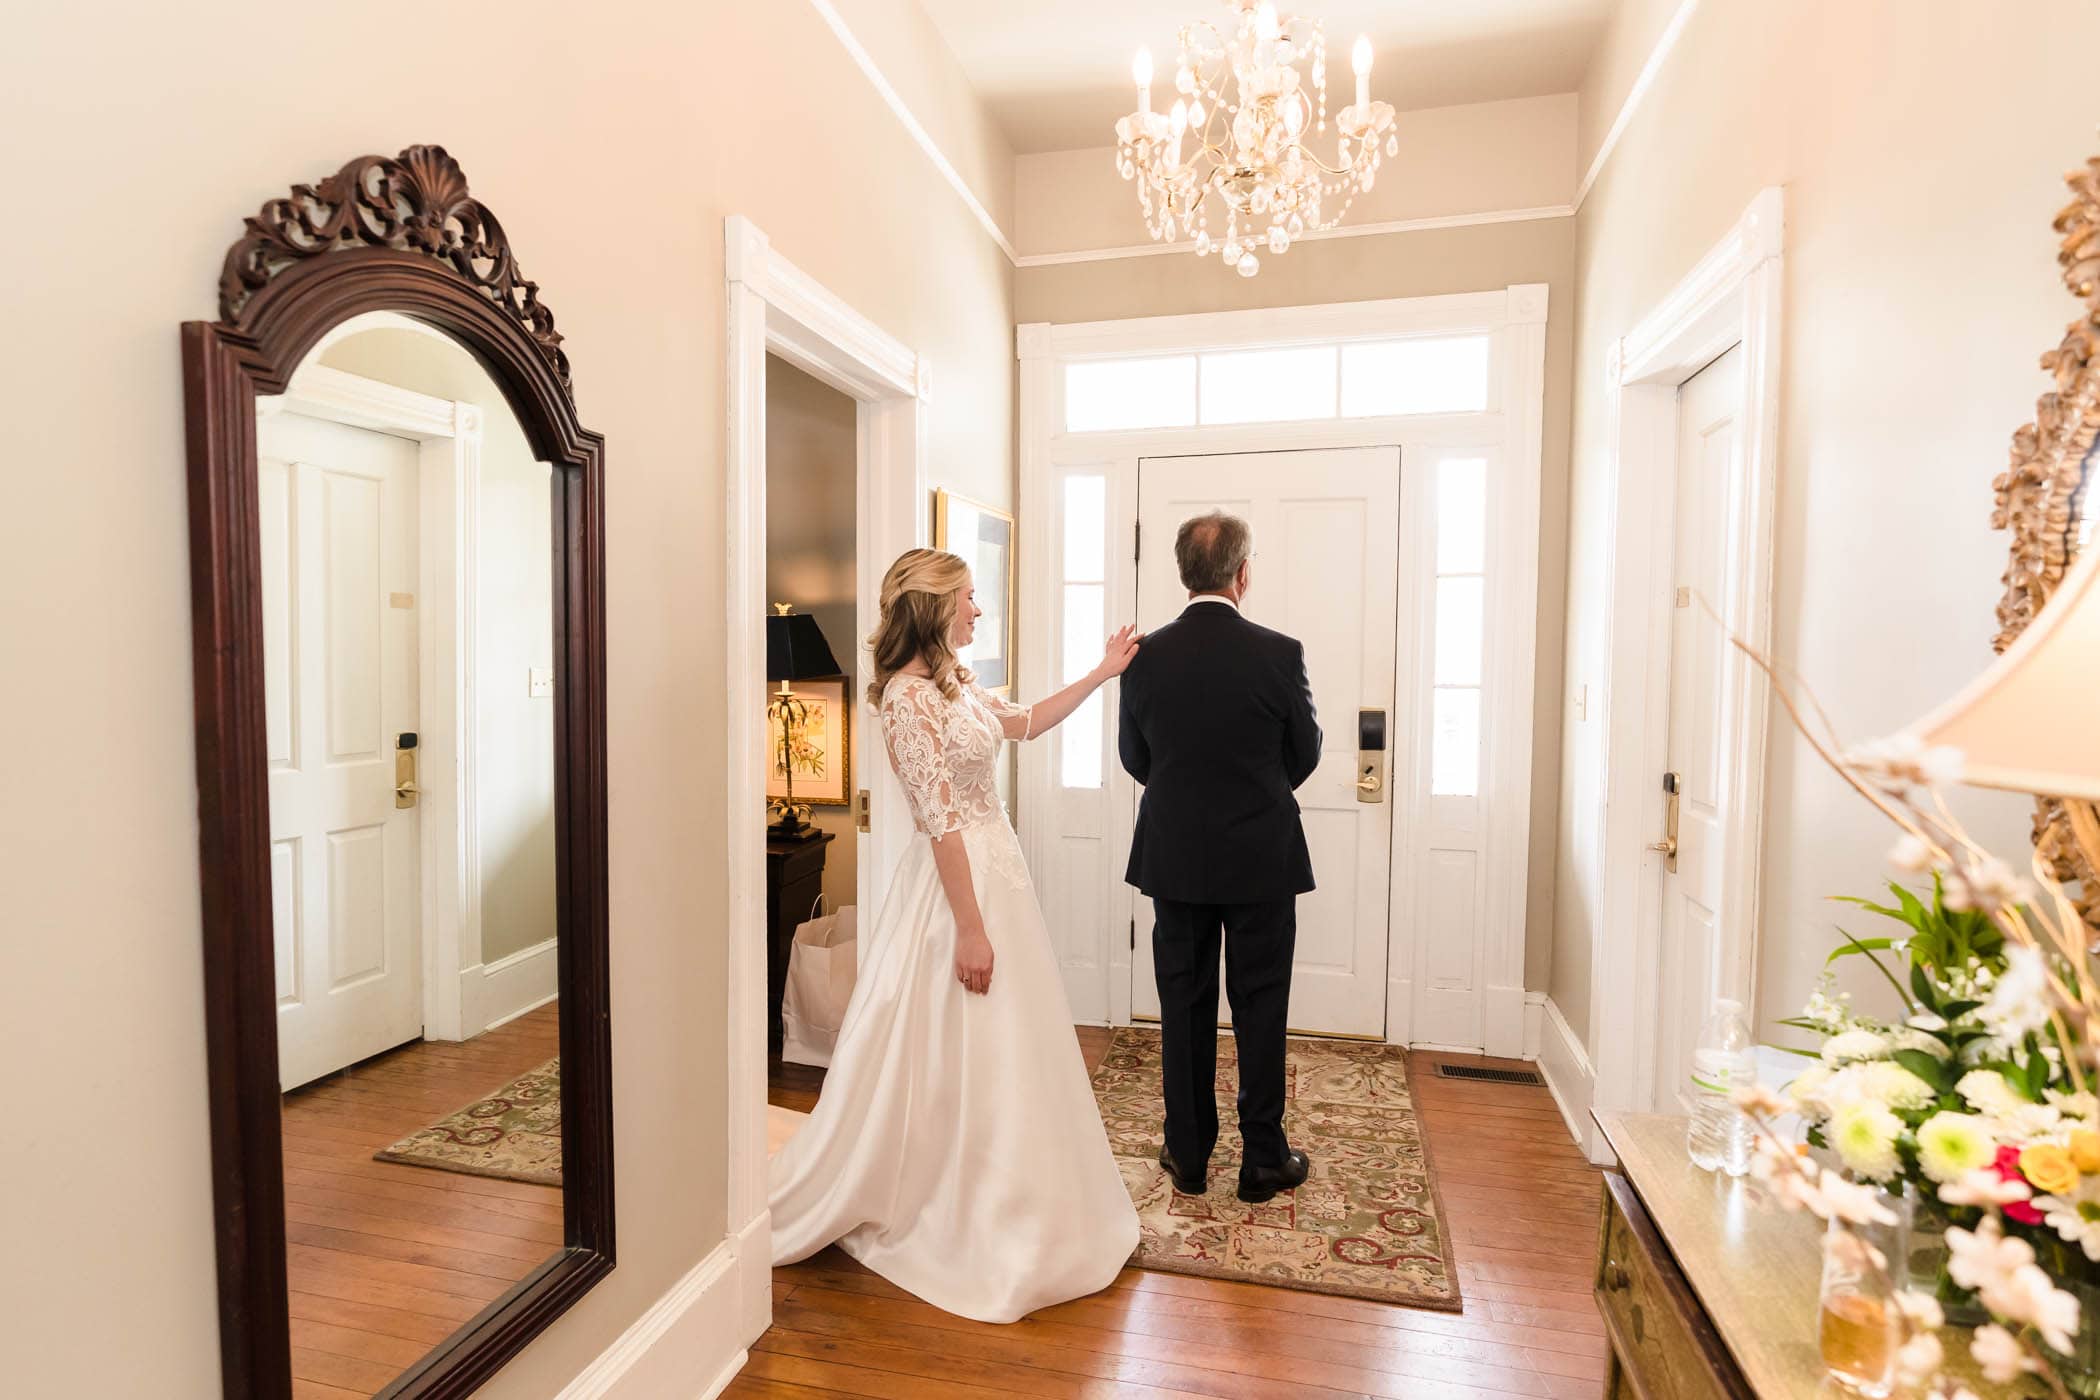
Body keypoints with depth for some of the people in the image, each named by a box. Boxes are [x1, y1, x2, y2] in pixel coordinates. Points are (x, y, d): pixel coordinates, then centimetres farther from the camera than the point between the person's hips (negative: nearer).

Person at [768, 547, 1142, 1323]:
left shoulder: (956, 682, 8)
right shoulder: (909, 694, -20)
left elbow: (1026, 722, 22)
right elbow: (940, 819, -22)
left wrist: (1102, 672, 21)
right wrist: (970, 928, -21)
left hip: (996, 867, 10)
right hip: (959, 882, -10)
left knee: (999, 1051, 20)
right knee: (958, 1056, 5)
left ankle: (1001, 1211, 39)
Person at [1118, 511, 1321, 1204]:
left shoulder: (1146, 657, -7)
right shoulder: (1280, 654, -13)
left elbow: (1133, 756, 4)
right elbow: (1305, 754, 1)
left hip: (1175, 858, 2)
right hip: (1262, 859, -2)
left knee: (1184, 1004, 13)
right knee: (1260, 1007, 11)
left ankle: (1188, 1155, 25)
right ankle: (1263, 1159, 23)